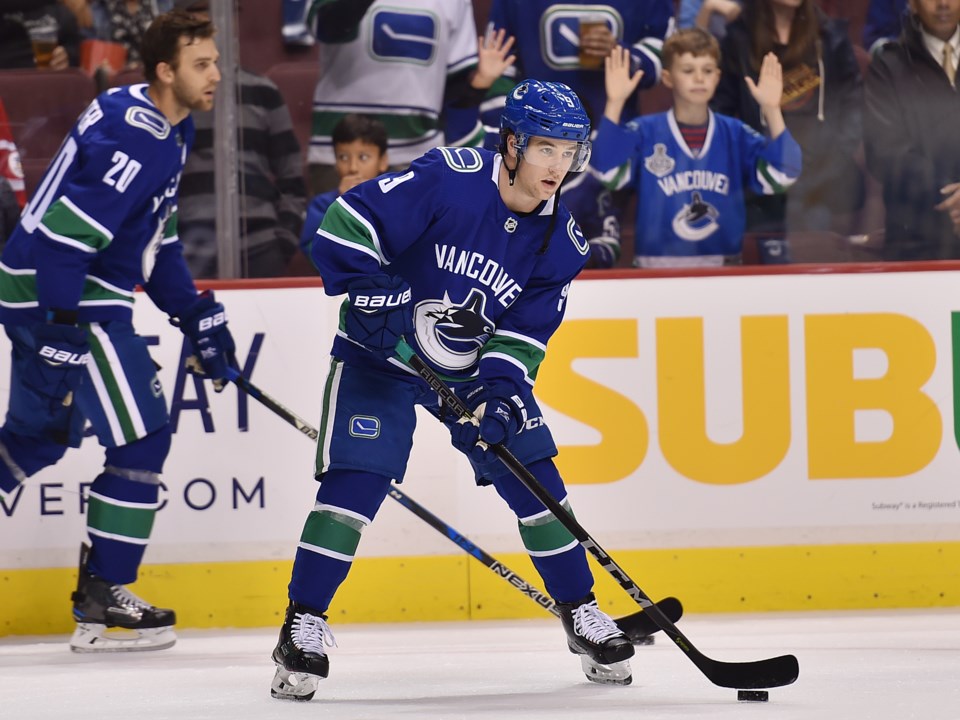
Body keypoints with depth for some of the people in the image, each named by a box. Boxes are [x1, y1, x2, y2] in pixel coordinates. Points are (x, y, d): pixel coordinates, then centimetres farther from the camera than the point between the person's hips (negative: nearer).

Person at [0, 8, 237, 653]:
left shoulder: (167, 132, 12)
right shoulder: (134, 139, -21)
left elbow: (157, 237, 20)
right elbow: (64, 234, -27)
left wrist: (196, 315, 16)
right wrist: (62, 333, -27)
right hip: (62, 301, -10)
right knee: (142, 437, -6)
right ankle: (101, 600, -2)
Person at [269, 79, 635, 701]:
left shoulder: (561, 241, -7)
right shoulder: (449, 179, -23)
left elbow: (524, 336, -6)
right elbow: (347, 224, -23)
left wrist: (503, 390, -23)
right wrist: (373, 299, -28)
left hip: (474, 364, 5)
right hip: (380, 354, -5)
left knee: (535, 480, 0)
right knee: (357, 479, -18)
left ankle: (582, 614, 16)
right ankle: (304, 623, -9)